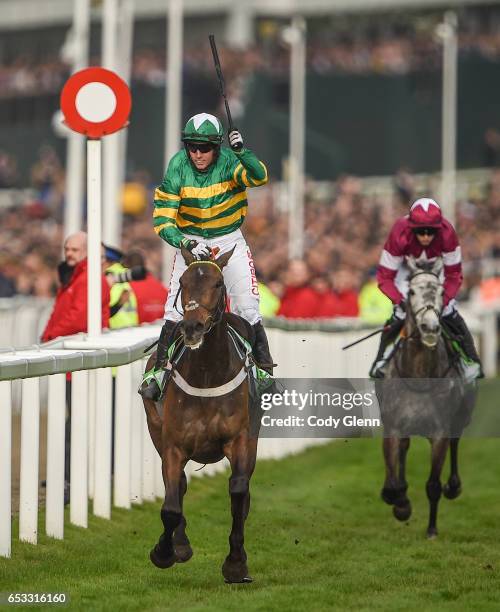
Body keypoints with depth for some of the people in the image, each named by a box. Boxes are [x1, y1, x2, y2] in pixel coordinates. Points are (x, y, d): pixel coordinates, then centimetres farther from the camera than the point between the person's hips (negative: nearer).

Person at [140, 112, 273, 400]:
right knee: (176, 309, -9)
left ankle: (264, 369, 5)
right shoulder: (178, 168, -15)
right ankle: (159, 370, -1)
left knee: (248, 308, -7)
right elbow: (162, 219, -17)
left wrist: (242, 152, -53)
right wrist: (186, 244, -33)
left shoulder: (228, 161, -18)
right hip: (190, 240, 0)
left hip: (228, 239, 0)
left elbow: (259, 177, -37)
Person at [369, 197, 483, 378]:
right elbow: (385, 277, -30)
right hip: (406, 267, -1)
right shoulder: (399, 235, -38)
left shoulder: (447, 234, -34)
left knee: (450, 314, -7)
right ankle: (381, 360, -1)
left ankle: (472, 361, 5)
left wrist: (444, 300, -35)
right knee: (400, 313, -16)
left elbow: (454, 275, -22)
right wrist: (400, 301, -43)